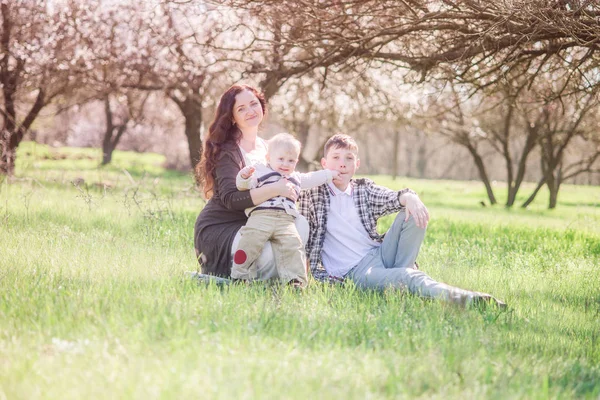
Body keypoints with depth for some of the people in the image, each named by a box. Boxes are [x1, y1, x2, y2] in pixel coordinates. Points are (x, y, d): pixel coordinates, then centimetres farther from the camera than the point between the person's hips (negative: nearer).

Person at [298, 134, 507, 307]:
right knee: (410, 277, -35)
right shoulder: (312, 196, 5)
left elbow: (391, 198, -4)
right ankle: (468, 299, -58)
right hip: (355, 271, -6)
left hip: (379, 252, 6)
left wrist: (409, 197, -26)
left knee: (413, 214, -12)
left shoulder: (364, 189, 16)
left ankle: (397, 277, -16)